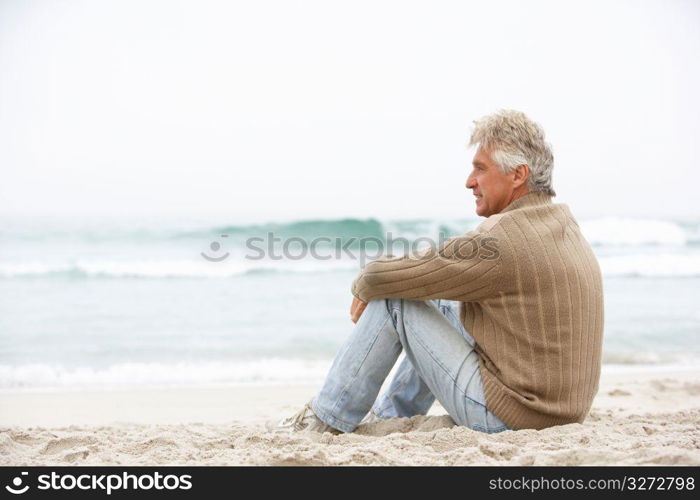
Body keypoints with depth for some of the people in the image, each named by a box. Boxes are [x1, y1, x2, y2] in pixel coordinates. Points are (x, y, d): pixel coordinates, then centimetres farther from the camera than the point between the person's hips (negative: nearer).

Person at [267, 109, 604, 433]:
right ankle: (390, 413, 35)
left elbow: (383, 277, -16)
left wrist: (363, 285, 7)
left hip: (507, 417, -9)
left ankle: (329, 418, 11)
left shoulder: (501, 239, -22)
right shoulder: (562, 221, 8)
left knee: (392, 301, -3)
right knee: (445, 304, 23)